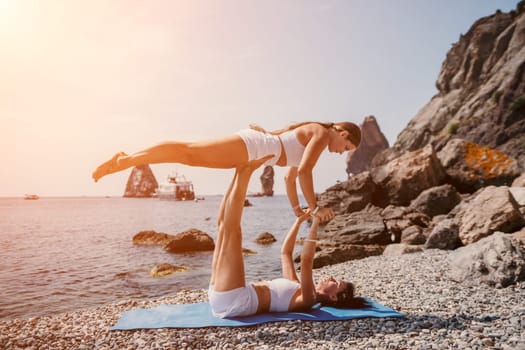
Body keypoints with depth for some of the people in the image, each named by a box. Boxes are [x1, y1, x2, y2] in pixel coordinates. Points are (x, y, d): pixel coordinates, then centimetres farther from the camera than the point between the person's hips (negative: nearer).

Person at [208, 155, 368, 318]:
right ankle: (242, 171, -2)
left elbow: (306, 261, -22)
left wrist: (315, 224, -19)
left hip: (233, 301, -8)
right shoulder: (296, 289, 23)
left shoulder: (307, 299, -3)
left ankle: (245, 170, -9)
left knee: (232, 231, -20)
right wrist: (299, 221, 26)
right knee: (224, 224, 11)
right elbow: (285, 252, 31)